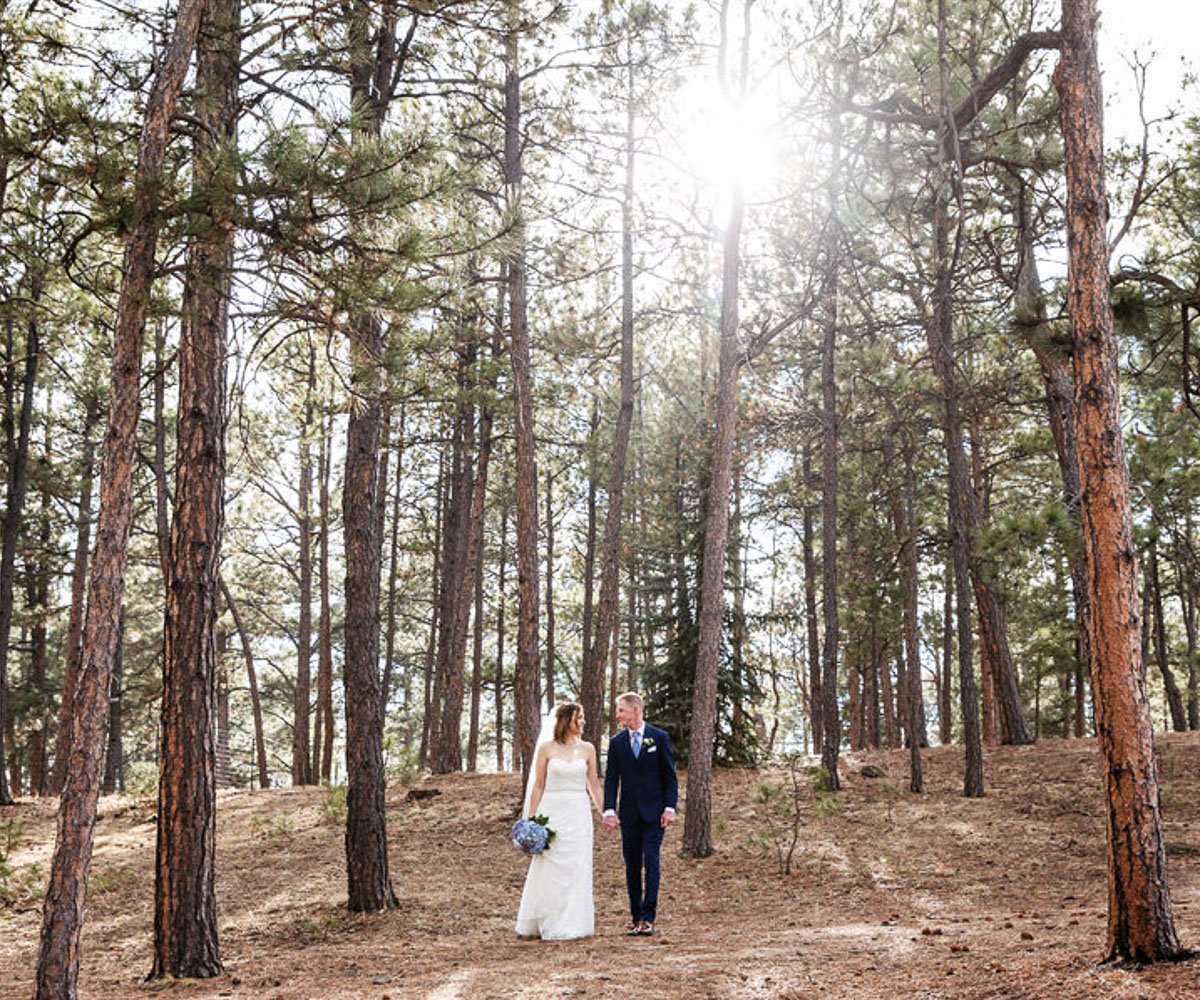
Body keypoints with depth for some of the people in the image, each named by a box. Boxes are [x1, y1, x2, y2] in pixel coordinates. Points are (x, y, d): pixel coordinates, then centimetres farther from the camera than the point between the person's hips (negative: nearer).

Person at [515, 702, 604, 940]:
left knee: (577, 869, 2)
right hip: (552, 811, -2)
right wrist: (531, 818, 0)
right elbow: (538, 785, 3)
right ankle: (546, 924, 11)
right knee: (549, 869, 0)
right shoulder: (546, 748, 0)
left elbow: (594, 785, 12)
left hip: (579, 813, 2)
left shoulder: (587, 749, 7)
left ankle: (572, 924, 11)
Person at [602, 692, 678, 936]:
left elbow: (670, 776, 1)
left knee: (651, 861, -9)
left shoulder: (659, 737, 0)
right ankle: (635, 916, 13)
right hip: (629, 813, 3)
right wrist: (609, 810, -6)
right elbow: (611, 779, 4)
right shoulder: (616, 742, 6)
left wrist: (670, 808, -7)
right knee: (632, 866, 6)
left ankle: (648, 917, -7)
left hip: (654, 812, -3)